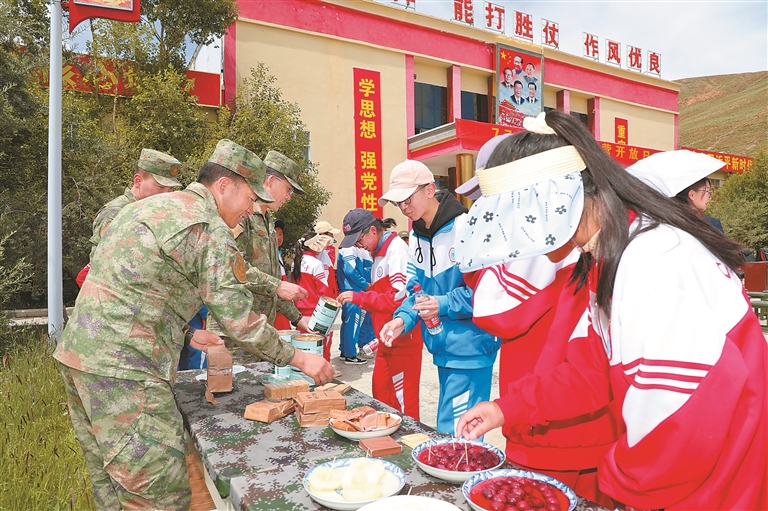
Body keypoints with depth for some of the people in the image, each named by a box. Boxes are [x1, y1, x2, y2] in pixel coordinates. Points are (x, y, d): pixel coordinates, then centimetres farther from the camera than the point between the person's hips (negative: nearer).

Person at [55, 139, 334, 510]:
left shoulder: (150, 206, 18)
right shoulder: (210, 229, -12)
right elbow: (240, 321, -14)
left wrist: (184, 334, 24)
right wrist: (299, 358, -4)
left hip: (80, 352, 10)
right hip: (124, 368, -10)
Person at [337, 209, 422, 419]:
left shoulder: (396, 249, -16)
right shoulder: (380, 251, 13)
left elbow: (400, 297, -24)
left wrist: (358, 297, -21)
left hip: (402, 338, -9)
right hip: (388, 339, 9)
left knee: (404, 400, 1)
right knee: (381, 396, 15)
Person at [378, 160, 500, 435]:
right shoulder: (416, 236, 8)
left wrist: (444, 305, -22)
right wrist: (403, 318, -5)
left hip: (470, 348, -8)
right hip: (442, 348, 8)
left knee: (454, 433, -4)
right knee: (447, 426, 20)